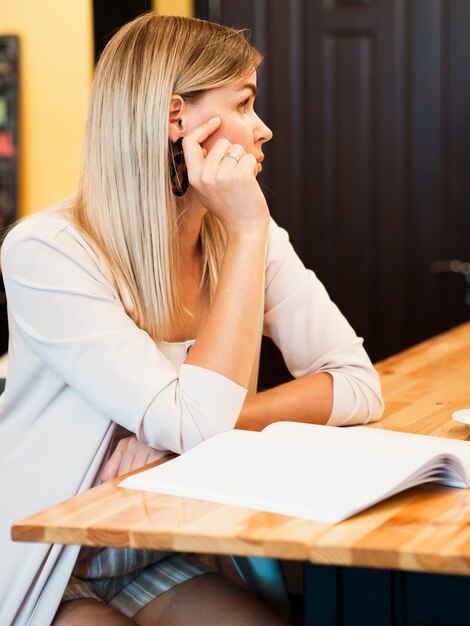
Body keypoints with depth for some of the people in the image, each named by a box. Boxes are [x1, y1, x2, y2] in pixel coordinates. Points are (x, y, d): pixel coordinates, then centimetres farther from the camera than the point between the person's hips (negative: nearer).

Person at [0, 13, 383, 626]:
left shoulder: (249, 235, -1)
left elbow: (359, 384, -5)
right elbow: (194, 422, -25)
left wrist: (220, 421, -20)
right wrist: (247, 235, -23)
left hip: (165, 563, 5)